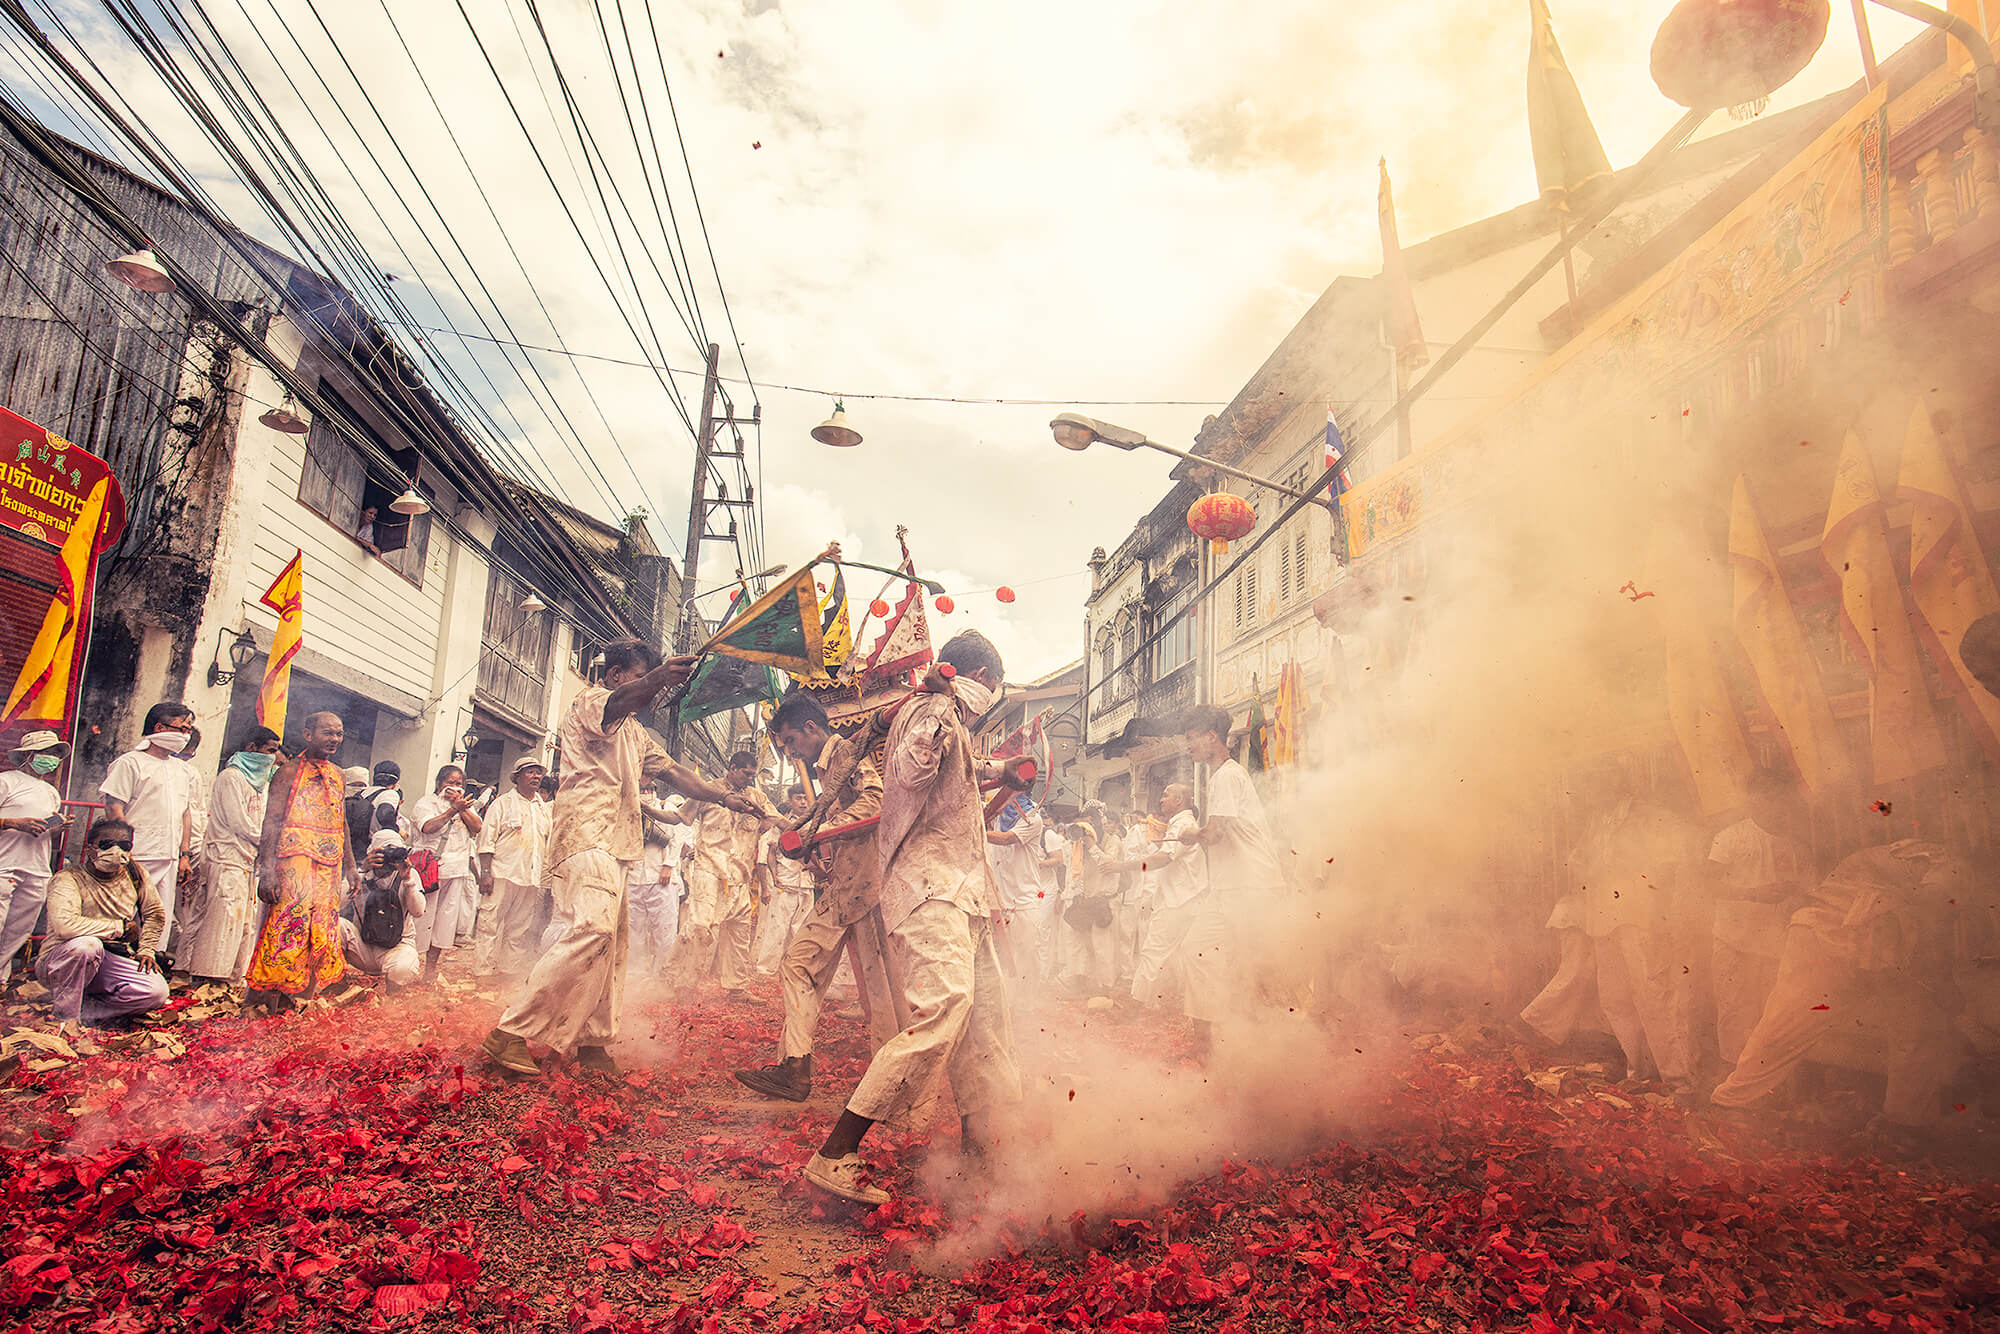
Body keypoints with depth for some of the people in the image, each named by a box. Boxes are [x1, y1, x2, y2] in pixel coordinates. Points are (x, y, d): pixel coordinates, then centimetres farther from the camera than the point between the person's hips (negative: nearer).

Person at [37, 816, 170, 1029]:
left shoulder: (136, 874, 2)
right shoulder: (68, 879, -15)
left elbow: (155, 913, 16)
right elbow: (65, 925, -33)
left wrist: (146, 951, 3)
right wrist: (121, 927, -21)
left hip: (112, 961, 4)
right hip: (59, 963, -4)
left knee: (157, 991, -21)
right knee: (87, 944, -40)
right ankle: (66, 1017, -19)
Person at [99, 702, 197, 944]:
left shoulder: (185, 771, 18)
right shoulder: (130, 762, -2)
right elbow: (114, 808, -8)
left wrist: (185, 854, 13)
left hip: (170, 860, 6)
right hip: (138, 858, -6)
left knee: (162, 921, 7)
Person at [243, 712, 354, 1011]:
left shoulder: (339, 775, 16)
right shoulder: (289, 771, -2)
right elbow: (271, 822, -8)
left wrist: (350, 865, 20)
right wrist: (266, 870, -16)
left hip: (331, 865, 6)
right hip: (295, 860, -6)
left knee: (323, 929, 5)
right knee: (287, 923, -9)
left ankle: (305, 990, 15)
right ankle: (266, 990, 2)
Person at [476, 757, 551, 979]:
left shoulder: (544, 809, 18)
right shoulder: (503, 803, 2)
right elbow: (487, 840, -3)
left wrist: (545, 879, 15)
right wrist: (485, 872, -12)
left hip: (531, 877, 5)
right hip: (502, 875, -5)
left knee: (520, 928, 7)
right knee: (490, 922, -7)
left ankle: (512, 972, 13)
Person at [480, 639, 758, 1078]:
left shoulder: (634, 732, 29)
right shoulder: (591, 700, 0)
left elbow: (671, 771, 24)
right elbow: (619, 702, -25)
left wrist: (725, 798, 11)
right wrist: (658, 678, -48)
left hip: (614, 843, 10)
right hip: (587, 834, -10)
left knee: (611, 942, 8)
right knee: (592, 930, -24)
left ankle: (591, 1040, 16)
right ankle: (509, 1033, -22)